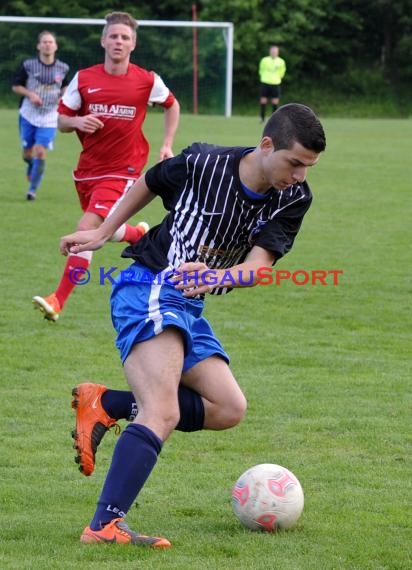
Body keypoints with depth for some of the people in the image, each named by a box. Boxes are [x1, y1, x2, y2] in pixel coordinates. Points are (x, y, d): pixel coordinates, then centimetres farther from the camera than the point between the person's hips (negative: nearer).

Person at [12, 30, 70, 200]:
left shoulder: (63, 68, -1)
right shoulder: (28, 65, -6)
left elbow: (65, 86, 17)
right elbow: (16, 86, 2)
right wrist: (30, 94, -16)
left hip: (49, 118, 0)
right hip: (28, 116, 0)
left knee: (40, 151, -14)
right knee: (28, 153, 6)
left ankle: (33, 189, -2)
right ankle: (31, 165, 45)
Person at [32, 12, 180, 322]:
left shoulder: (148, 81, -6)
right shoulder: (83, 79, -3)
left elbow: (172, 105, 14)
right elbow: (62, 121, 4)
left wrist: (167, 145, 7)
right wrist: (77, 122, -19)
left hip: (122, 170, -4)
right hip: (88, 168, 4)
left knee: (87, 229, -19)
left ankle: (58, 300, -16)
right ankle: (142, 234, 52)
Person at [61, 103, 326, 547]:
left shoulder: (294, 199, -4)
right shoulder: (202, 163, -15)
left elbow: (259, 265, -16)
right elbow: (148, 184, 6)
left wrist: (219, 276, -37)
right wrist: (102, 233, 14)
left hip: (190, 308, 7)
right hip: (148, 289, -7)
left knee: (229, 409, 5)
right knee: (163, 414, -25)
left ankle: (105, 404, 6)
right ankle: (105, 527, -33)